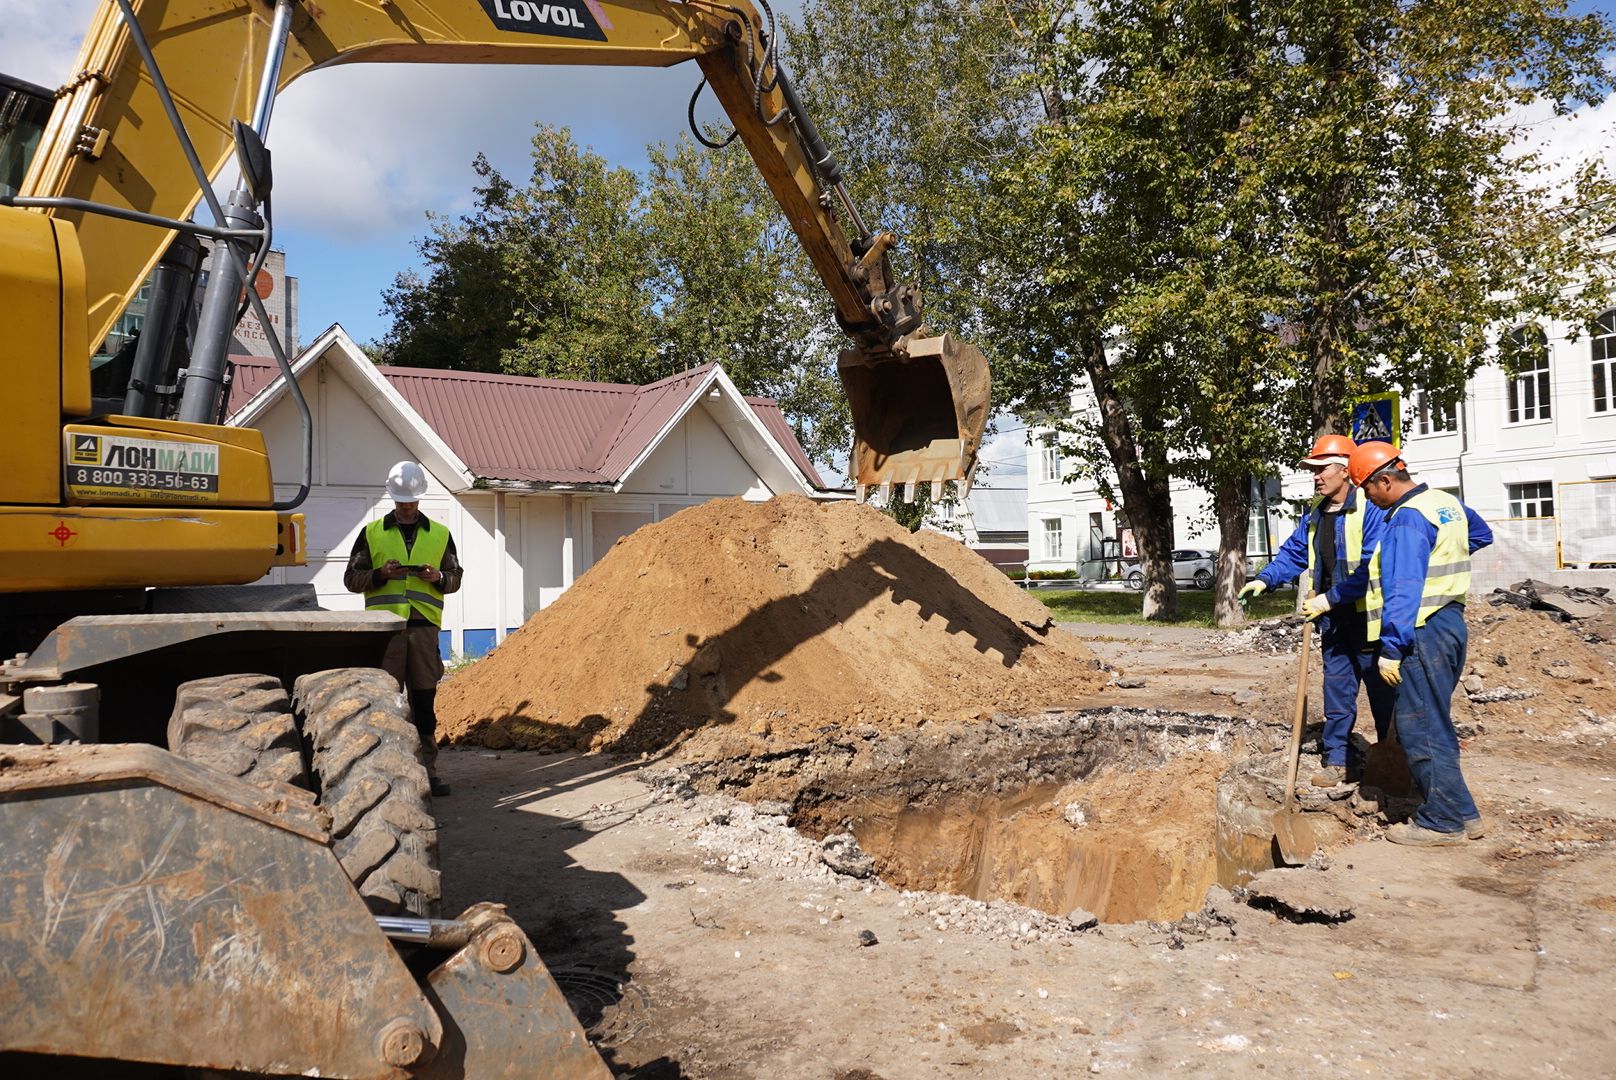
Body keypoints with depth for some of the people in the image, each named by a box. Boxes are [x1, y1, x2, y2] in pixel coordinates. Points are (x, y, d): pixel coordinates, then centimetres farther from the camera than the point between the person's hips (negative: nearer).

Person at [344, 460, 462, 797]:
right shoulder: (372, 533, 9)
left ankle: (427, 770, 9)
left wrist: (439, 577, -5)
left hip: (424, 626, 1)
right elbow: (352, 578, 9)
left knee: (424, 701, 3)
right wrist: (381, 574, -10)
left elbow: (455, 578, 17)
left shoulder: (440, 534, 13)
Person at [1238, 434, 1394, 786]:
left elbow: (1372, 567, -23)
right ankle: (1335, 761, 21)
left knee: (1383, 693, 6)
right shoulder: (1315, 515, 10)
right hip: (1333, 621, 7)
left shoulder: (1370, 509, -17)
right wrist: (1265, 579, -1)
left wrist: (1331, 598, -24)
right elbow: (1293, 552, 15)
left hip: (1368, 618, -7)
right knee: (1337, 692, 12)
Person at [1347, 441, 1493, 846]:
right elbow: (1481, 534, 33)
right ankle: (1461, 813, 21)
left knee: (1419, 727, -4)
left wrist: (1390, 648, -23)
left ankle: (1442, 821, 2)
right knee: (1435, 725, 16)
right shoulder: (1447, 503, 11)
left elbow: (1403, 592, -23)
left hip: (1423, 631, -10)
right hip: (1451, 621, 10)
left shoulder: (1407, 519, -17)